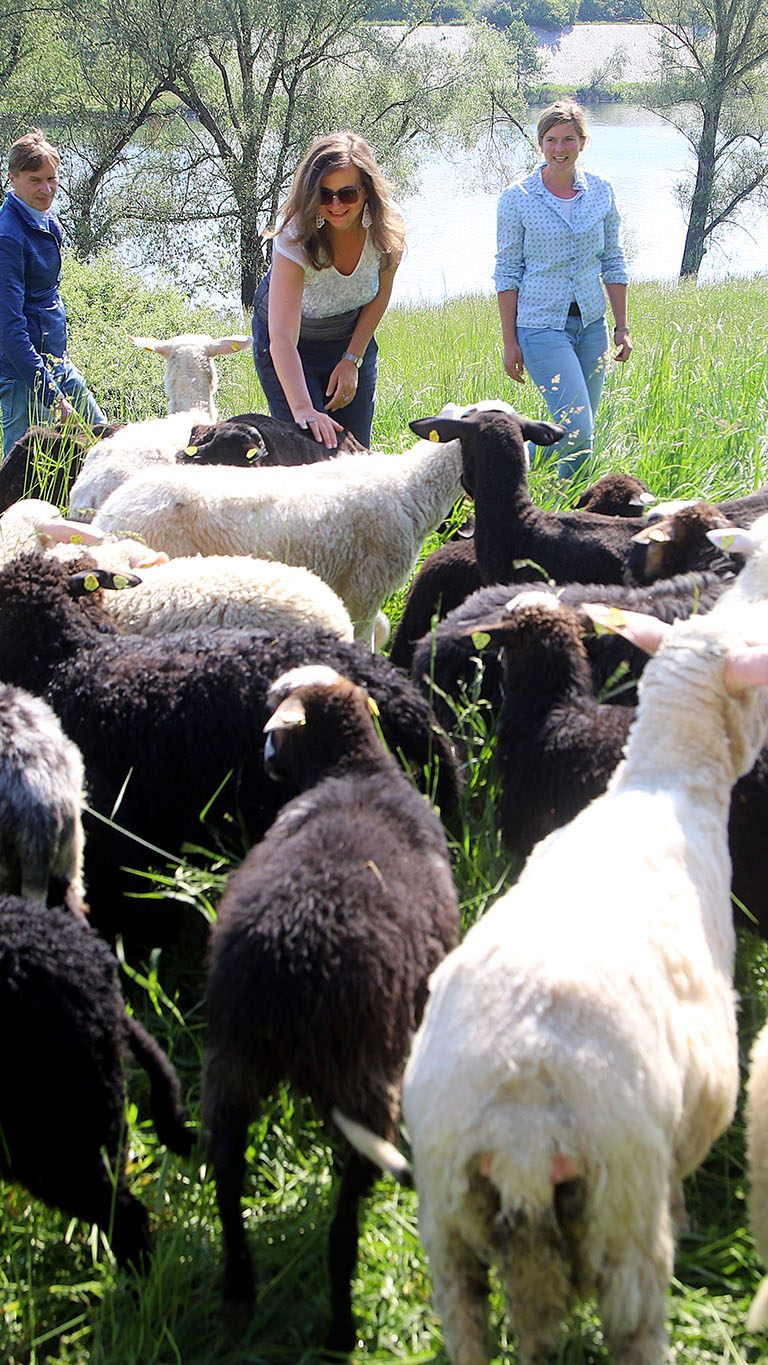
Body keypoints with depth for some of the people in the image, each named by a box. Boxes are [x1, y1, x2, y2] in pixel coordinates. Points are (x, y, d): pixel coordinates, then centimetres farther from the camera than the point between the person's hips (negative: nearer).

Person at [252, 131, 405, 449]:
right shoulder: (296, 238, -34)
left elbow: (379, 296, -1)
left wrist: (352, 360, -7)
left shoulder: (387, 230, -22)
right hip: (293, 349, -4)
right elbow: (283, 339, -43)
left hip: (353, 339, 4)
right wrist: (302, 409, -55)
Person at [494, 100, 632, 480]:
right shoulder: (518, 198, -6)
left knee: (582, 435, 7)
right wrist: (509, 342, -5)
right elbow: (508, 272, -3)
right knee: (577, 431, -16)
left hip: (591, 323, 5)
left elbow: (613, 263, 12)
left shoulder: (601, 192, 5)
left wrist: (622, 327, 9)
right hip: (542, 325, -5)